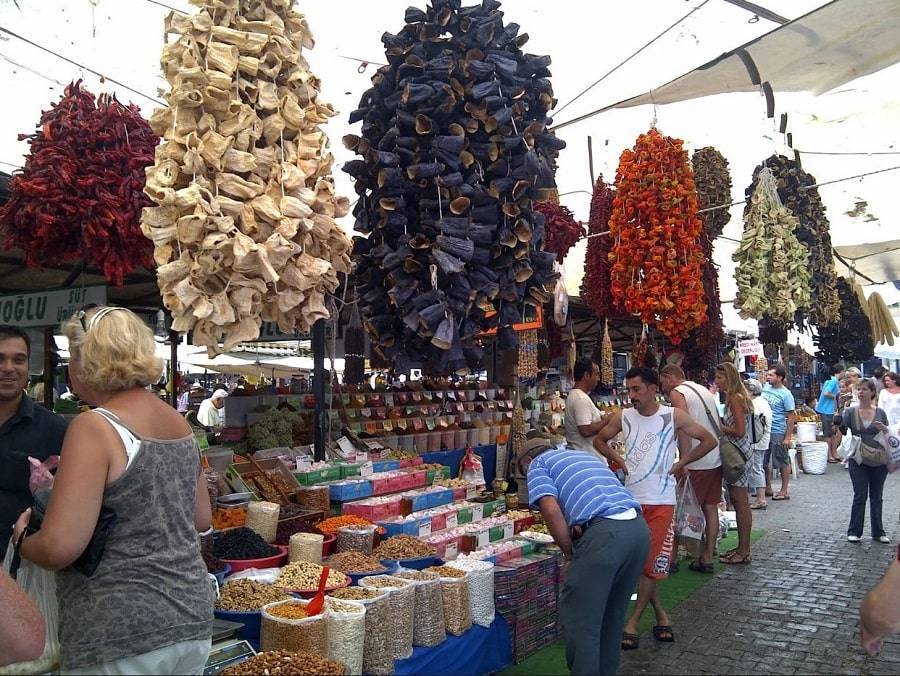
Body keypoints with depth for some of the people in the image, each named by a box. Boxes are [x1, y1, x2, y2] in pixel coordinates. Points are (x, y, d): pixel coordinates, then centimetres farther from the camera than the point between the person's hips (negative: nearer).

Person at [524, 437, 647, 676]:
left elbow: (551, 510, -3)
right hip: (638, 527, 8)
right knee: (613, 613, 22)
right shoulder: (586, 454, 33)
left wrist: (570, 553, 7)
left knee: (579, 617, 3)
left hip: (605, 532, -7)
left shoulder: (539, 463, 14)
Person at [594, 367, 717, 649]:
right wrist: (619, 460, 4)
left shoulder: (674, 416, -6)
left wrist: (680, 464, -2)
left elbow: (709, 441, 0)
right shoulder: (623, 417, 1)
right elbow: (599, 440, 17)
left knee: (651, 563, -2)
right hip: (632, 499, 3)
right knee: (639, 562, 7)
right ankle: (661, 615, 24)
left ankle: (633, 622, 10)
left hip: (661, 501, -3)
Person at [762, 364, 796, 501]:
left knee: (782, 462, 4)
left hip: (778, 433, -7)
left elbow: (791, 417, -12)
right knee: (764, 461, 14)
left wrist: (788, 437, -16)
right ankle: (768, 488, 27)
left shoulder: (785, 394, -13)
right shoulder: (765, 387, 4)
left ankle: (784, 491, 13)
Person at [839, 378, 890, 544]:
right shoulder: (851, 412, 0)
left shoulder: (880, 413, 4)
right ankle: (854, 532, 9)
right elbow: (842, 430, -10)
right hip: (858, 460, -2)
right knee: (860, 496, -2)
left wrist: (884, 429, -12)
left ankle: (878, 532, 21)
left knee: (876, 497, 11)